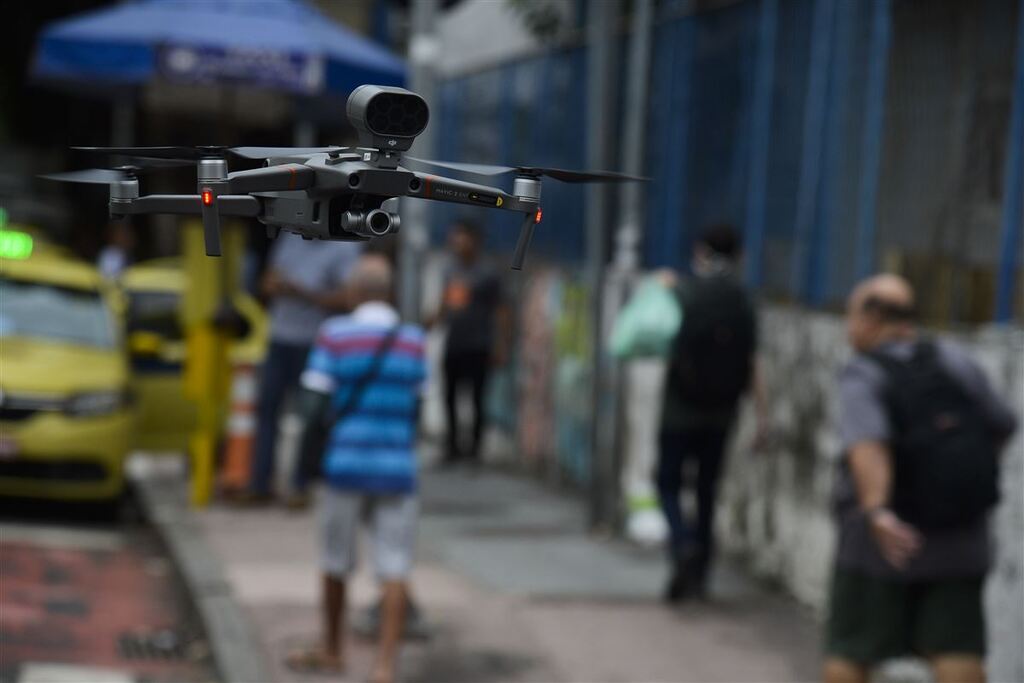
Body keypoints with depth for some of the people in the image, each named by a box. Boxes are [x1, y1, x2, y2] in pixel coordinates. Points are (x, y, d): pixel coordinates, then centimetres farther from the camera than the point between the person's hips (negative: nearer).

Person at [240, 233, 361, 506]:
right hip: (281, 337, 5)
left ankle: (301, 487, 4)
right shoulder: (289, 238, 13)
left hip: (314, 342, -5)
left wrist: (300, 292, -17)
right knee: (267, 406, 3)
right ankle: (259, 484, 7)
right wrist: (274, 286, -6)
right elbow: (270, 281, 19)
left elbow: (344, 298, -13)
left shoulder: (344, 248, -5)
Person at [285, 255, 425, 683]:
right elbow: (415, 406, 10)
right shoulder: (413, 340, 5)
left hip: (346, 465, -1)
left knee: (336, 563, 15)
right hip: (398, 470, 1)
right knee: (394, 570, 0)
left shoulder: (334, 335, -4)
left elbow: (313, 404, -8)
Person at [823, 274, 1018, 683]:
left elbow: (868, 448, -30)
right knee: (956, 650, 2)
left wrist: (877, 511, -44)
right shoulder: (955, 361, 1)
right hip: (961, 539, 4)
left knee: (851, 650, 10)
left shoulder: (862, 376, -12)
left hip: (888, 537, -4)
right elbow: (1002, 427, 12)